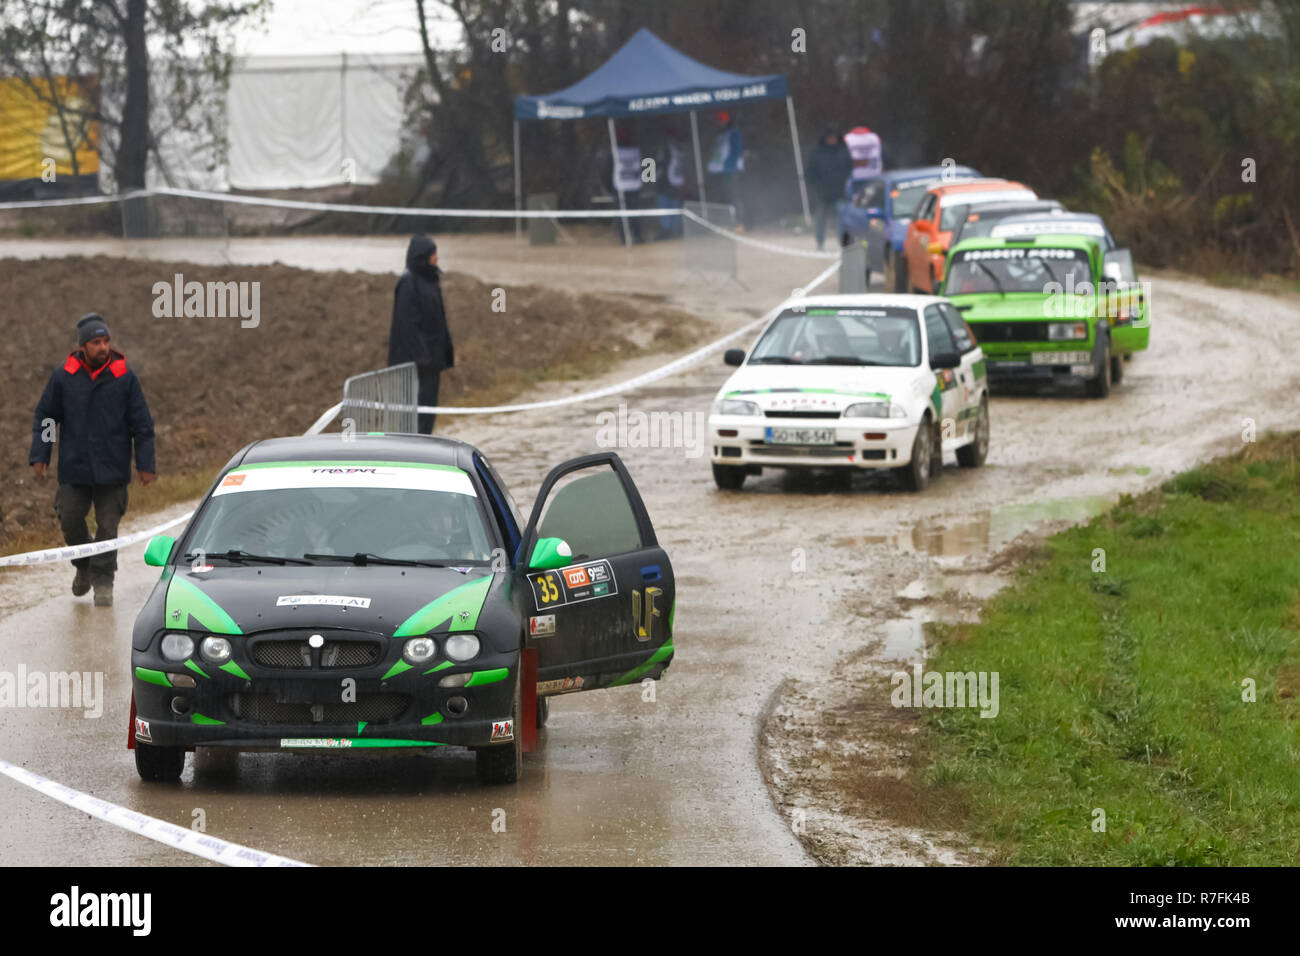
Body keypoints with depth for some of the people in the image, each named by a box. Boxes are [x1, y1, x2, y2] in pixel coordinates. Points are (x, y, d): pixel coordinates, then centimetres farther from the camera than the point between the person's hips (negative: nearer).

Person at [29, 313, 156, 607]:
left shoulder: (124, 378, -3)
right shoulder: (64, 377, -1)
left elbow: (142, 424, 2)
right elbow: (44, 417, 9)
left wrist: (145, 464, -2)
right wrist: (39, 456, 2)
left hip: (112, 471, -1)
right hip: (74, 469, 1)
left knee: (107, 526, -1)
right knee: (71, 520, 1)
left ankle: (103, 582, 9)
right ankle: (84, 567, 27)